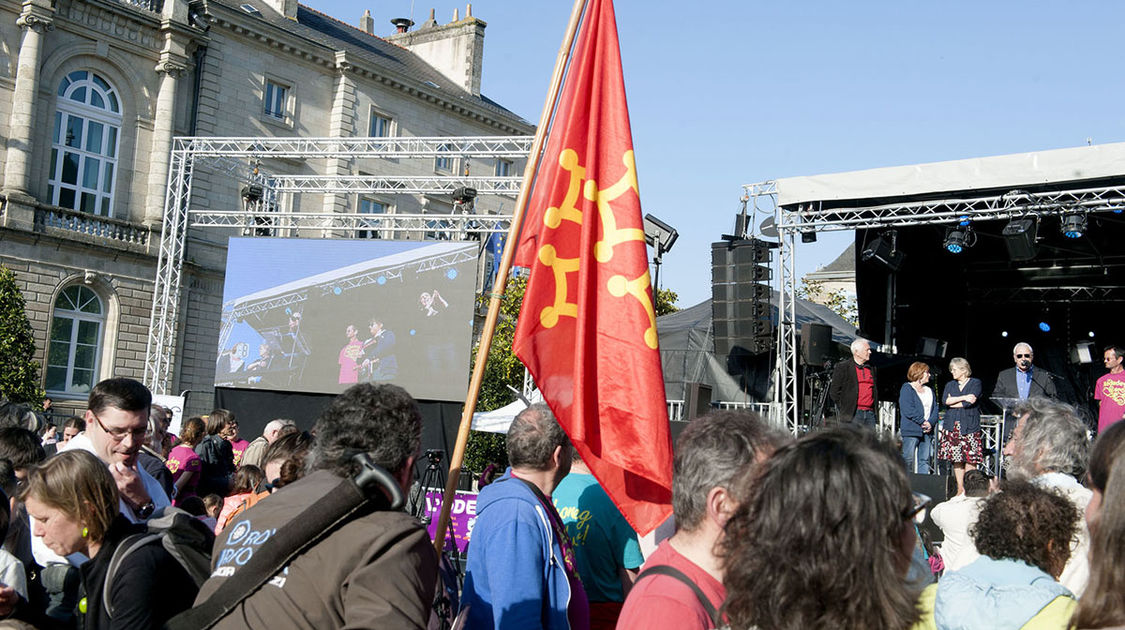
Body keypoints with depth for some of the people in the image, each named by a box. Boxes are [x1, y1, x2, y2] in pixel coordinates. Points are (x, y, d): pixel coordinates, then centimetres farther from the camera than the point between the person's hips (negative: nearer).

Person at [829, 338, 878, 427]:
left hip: (870, 413, 5)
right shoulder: (842, 367, 1)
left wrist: (876, 407, 13)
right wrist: (844, 408, -4)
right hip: (853, 414, -5)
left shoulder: (871, 369, 18)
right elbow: (834, 392, -1)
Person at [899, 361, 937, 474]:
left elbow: (935, 409, 13)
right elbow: (908, 410, -12)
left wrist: (930, 423, -6)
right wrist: (923, 422, -15)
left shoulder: (929, 390, 22)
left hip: (927, 431, 7)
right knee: (908, 459, -9)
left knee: (925, 460, 4)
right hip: (911, 430, -7)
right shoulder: (907, 388, -1)